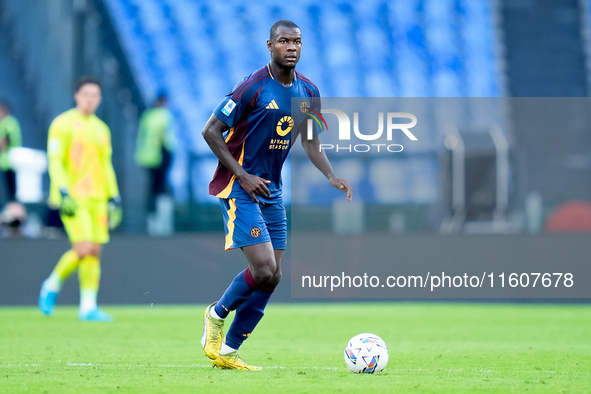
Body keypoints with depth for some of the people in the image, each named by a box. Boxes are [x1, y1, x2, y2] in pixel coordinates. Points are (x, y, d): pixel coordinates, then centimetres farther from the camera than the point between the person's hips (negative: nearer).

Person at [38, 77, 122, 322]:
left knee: (95, 251, 0)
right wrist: (63, 192, -19)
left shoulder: (102, 129, 17)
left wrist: (114, 198, 15)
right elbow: (55, 161, -9)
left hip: (97, 198, 6)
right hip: (72, 198, -6)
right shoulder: (63, 124, -3)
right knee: (84, 249, -15)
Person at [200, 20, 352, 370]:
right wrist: (243, 176, -16)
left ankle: (227, 352, 12)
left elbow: (311, 141, 16)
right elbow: (211, 131, -12)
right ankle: (216, 315, 9)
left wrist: (331, 176, -2)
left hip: (272, 190, 7)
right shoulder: (254, 87, -16)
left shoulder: (308, 92, 5)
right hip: (239, 187, -7)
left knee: (273, 276, 3)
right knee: (264, 268, -18)